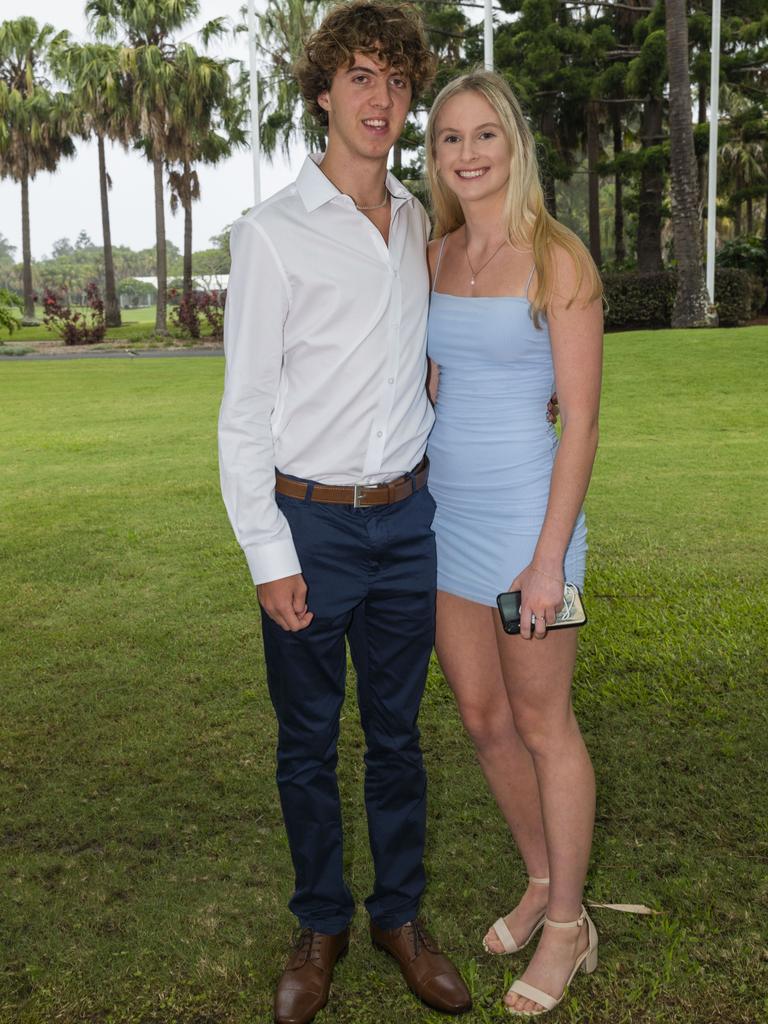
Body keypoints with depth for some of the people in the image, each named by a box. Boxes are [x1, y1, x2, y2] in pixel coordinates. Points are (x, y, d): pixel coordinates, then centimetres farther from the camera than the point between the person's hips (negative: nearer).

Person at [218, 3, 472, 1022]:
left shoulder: (420, 223, 9)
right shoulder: (273, 233, -7)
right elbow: (245, 413, -8)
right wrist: (270, 558, -11)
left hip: (408, 517, 4)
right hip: (311, 524, -4)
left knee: (397, 733, 14)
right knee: (308, 742, 9)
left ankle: (401, 914, 31)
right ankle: (321, 926, 28)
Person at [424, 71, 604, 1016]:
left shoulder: (559, 261, -10)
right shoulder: (436, 257, 9)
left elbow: (580, 419, -13)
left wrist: (550, 558, -17)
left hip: (524, 513, -6)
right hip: (445, 513, 7)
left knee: (540, 725, 6)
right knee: (481, 718, 15)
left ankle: (567, 925, 25)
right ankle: (540, 880, 37)